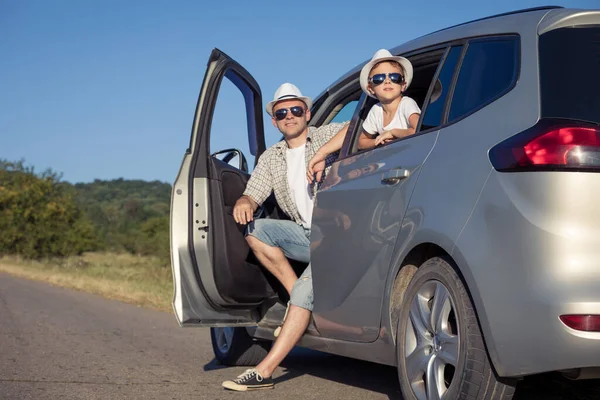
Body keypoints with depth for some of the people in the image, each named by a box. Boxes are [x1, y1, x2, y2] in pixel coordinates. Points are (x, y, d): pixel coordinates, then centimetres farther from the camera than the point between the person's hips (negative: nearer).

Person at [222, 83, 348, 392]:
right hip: (304, 235, 6)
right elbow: (253, 195, 6)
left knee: (304, 292, -23)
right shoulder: (271, 158, 13)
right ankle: (296, 292, -10)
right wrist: (243, 202, -19)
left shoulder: (324, 136, -2)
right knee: (254, 230, -17)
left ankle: (264, 371, -25)